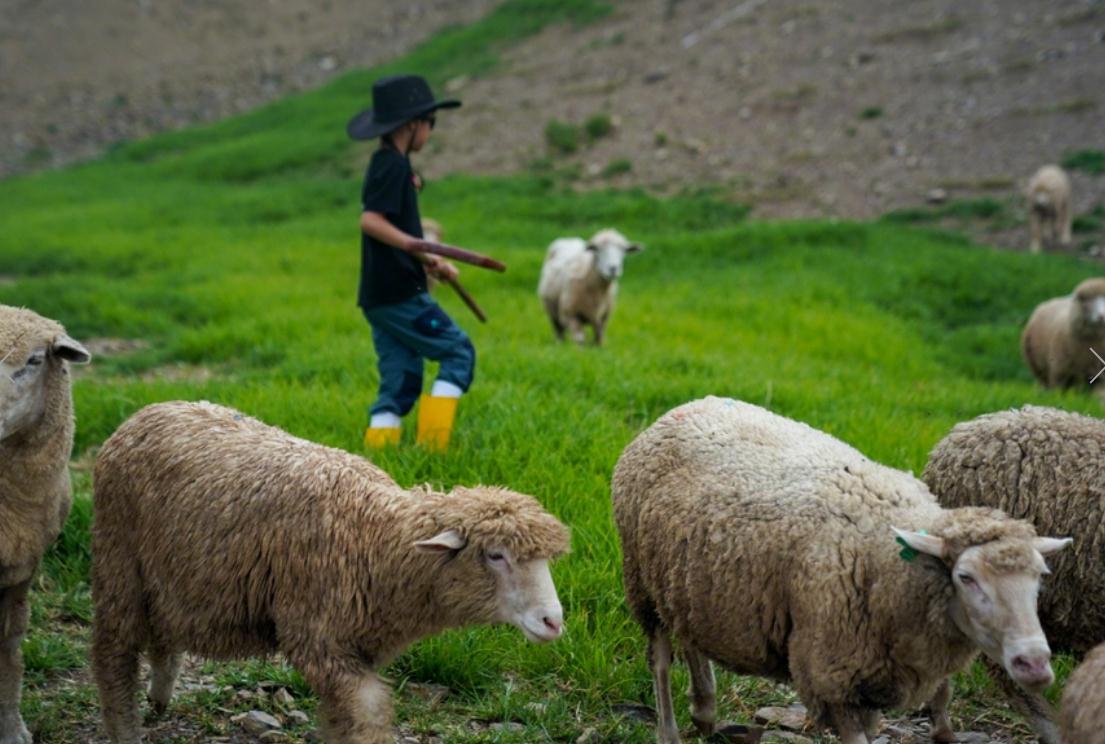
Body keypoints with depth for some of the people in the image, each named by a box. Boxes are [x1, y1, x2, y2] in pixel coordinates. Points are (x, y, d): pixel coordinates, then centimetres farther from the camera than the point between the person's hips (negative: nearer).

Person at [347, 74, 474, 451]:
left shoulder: (387, 165, 19)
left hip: (379, 295, 9)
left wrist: (429, 262, 25)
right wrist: (416, 246, -32)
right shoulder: (393, 165, -11)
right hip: (399, 293, -9)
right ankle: (431, 445, -7)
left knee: (401, 382, 9)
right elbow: (370, 220, -23)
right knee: (458, 352, -3)